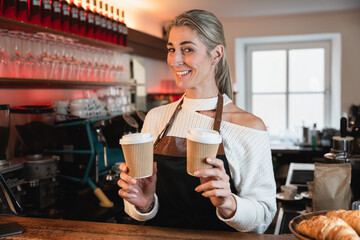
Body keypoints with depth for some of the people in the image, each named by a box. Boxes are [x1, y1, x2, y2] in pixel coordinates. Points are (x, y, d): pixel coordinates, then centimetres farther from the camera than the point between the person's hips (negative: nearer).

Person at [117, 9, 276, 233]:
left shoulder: (249, 126, -9)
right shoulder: (156, 118, 2)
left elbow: (263, 218, -6)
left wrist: (229, 204, -23)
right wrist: (144, 204, -11)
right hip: (159, 234, 3)